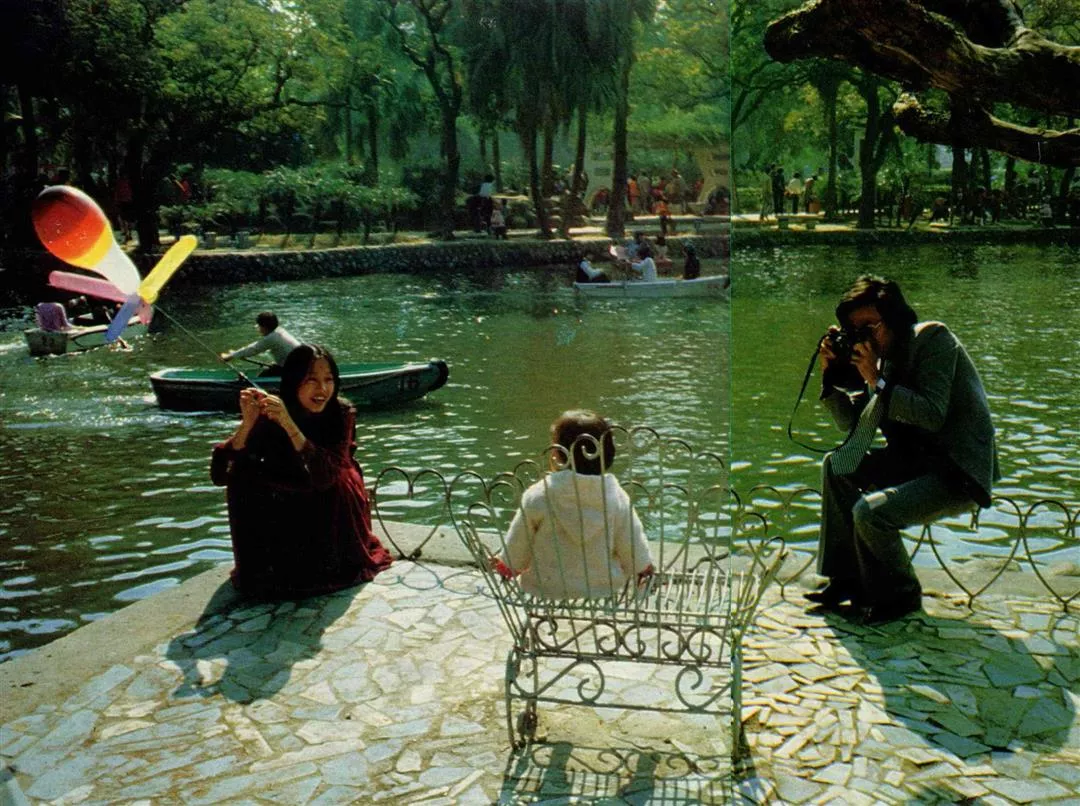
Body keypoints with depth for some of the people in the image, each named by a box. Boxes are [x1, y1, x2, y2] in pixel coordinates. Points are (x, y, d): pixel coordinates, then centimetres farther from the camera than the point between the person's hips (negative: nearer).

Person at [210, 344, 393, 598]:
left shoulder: (341, 413, -22)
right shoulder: (268, 415, -21)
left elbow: (325, 476, -36)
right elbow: (219, 475, -28)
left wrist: (289, 424, -47)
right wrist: (247, 424, -43)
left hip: (331, 509, -1)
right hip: (286, 510, 1)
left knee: (342, 478, -31)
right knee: (242, 473, -22)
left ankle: (335, 563, -4)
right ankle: (264, 565, -3)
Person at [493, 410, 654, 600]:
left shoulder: (536, 497, -12)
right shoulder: (617, 497, -8)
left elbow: (517, 550, -1)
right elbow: (633, 548, 0)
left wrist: (507, 564, 21)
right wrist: (643, 569, 23)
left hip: (548, 592, -2)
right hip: (605, 590, 2)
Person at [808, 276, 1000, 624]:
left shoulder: (933, 338, -14)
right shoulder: (886, 355, 9)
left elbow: (932, 416, -25)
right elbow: (851, 419, 13)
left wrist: (877, 380, -23)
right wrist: (830, 373, 0)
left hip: (958, 471, -9)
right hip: (918, 459, 9)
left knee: (870, 512, -25)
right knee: (837, 465, 4)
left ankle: (900, 594, 3)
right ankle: (847, 577, 9)